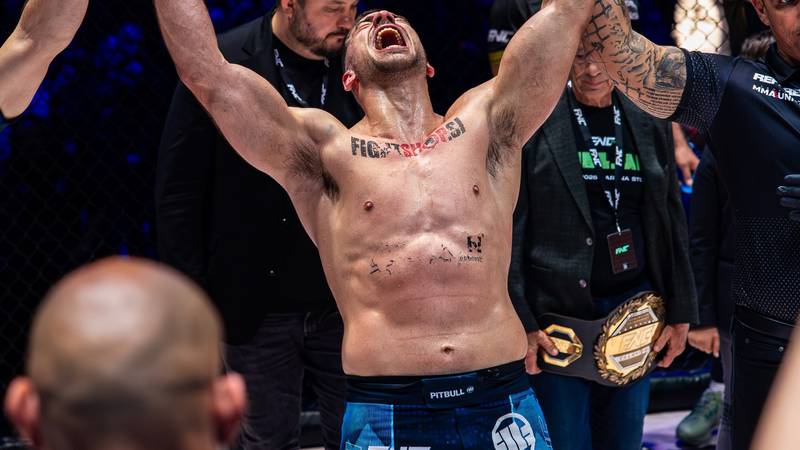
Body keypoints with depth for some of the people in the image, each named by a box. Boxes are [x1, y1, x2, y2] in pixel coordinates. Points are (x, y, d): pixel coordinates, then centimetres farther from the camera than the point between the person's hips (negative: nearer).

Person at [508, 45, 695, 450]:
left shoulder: (650, 124, 9)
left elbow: (672, 222, 12)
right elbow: (508, 228, -7)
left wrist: (680, 312, 9)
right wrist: (518, 321, -12)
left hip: (634, 308, 4)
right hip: (558, 308, -4)